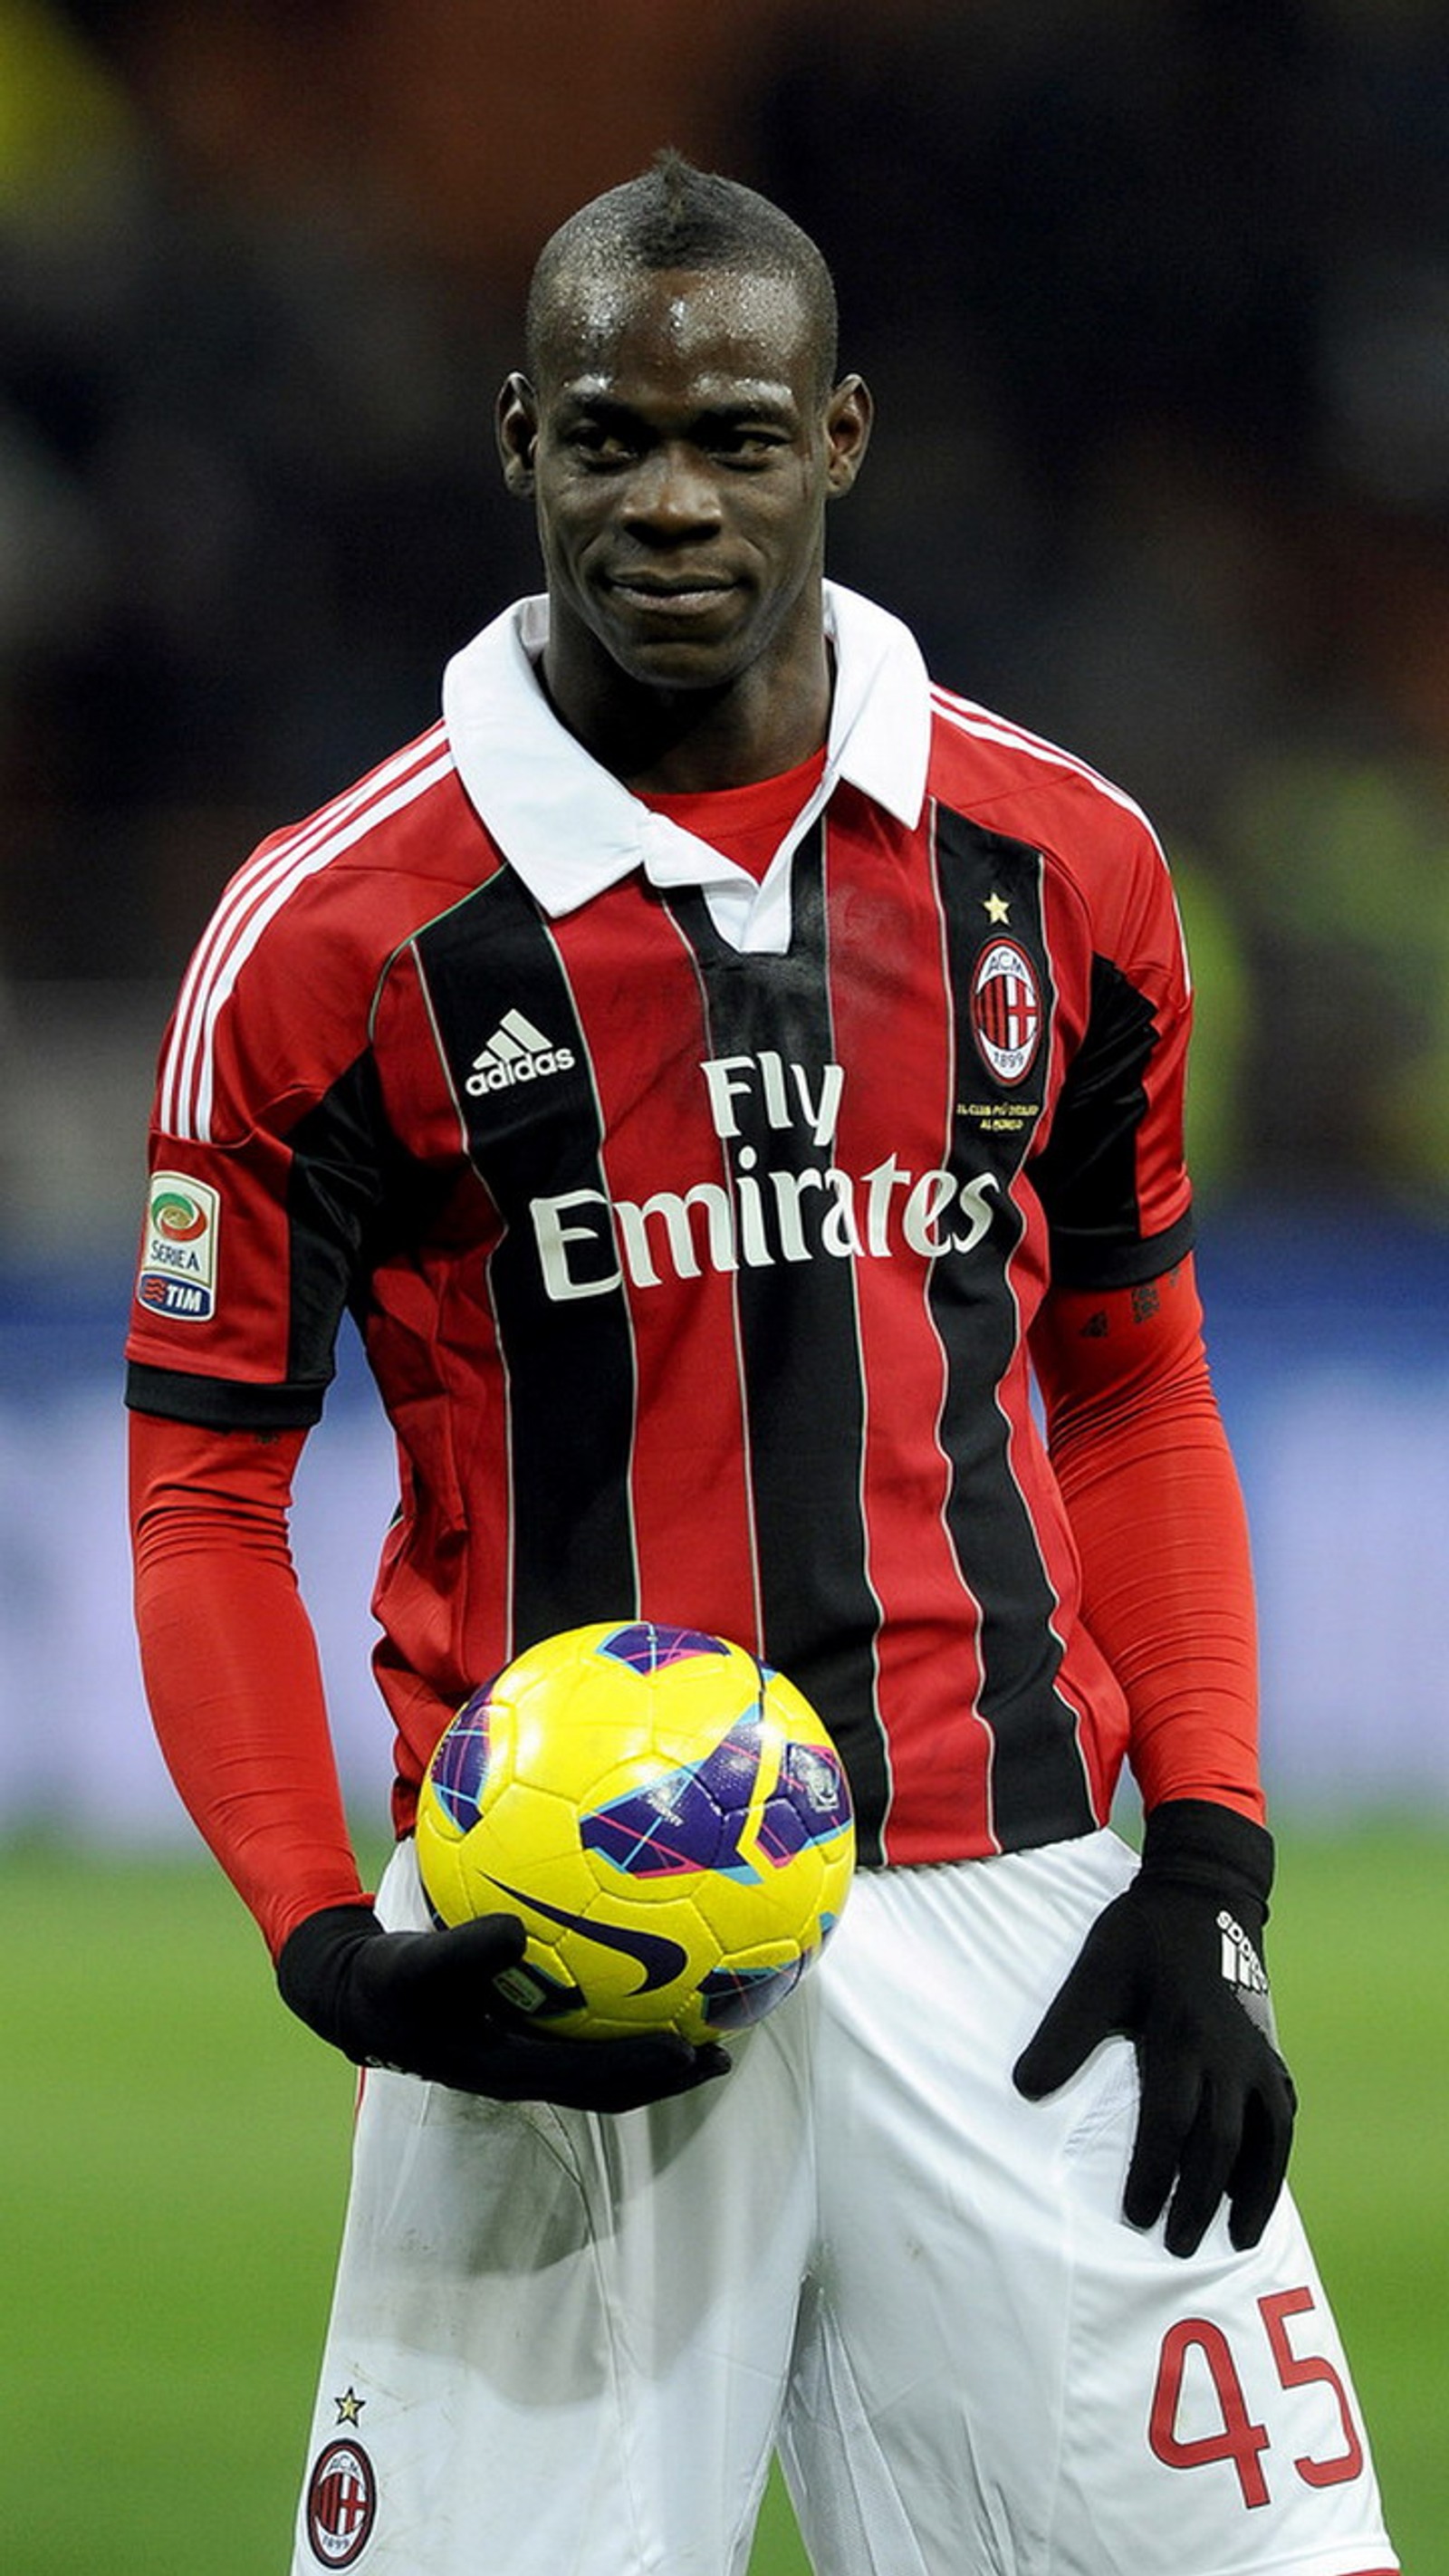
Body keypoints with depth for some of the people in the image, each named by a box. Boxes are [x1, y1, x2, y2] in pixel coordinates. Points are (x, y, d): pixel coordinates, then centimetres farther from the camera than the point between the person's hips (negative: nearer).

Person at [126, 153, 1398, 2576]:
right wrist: (326, 1948, -12)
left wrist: (1208, 1870, 3)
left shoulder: (1065, 872, 6)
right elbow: (204, 1487, 2)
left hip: (1009, 1923, 2)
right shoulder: (336, 933, -3)